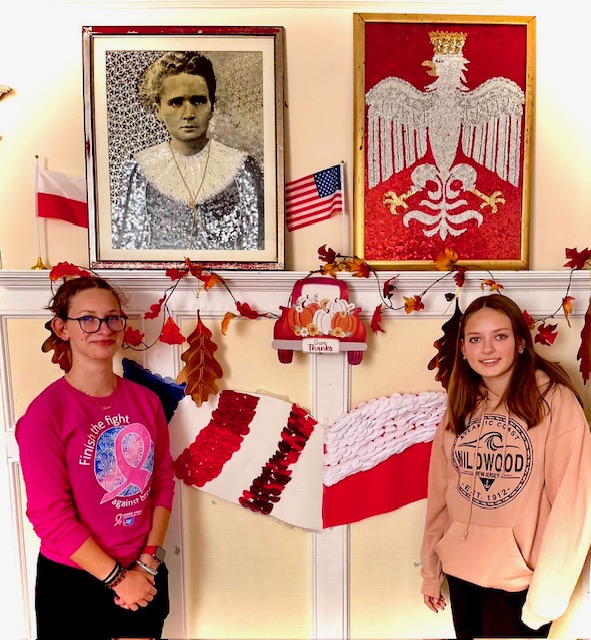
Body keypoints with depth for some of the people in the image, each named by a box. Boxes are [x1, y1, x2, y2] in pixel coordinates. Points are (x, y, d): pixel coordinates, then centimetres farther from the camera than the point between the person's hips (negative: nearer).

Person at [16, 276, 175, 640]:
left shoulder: (146, 400, -2)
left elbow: (164, 482, 1)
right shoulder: (45, 413, -16)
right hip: (73, 584, -4)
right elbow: (49, 516, -16)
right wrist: (117, 578, -13)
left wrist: (148, 560, -7)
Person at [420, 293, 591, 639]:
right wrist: (430, 572, 9)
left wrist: (546, 596, -15)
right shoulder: (460, 408, 3)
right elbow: (441, 494, 6)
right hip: (461, 572, 5)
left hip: (520, 581, -4)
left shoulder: (555, 400, -13)